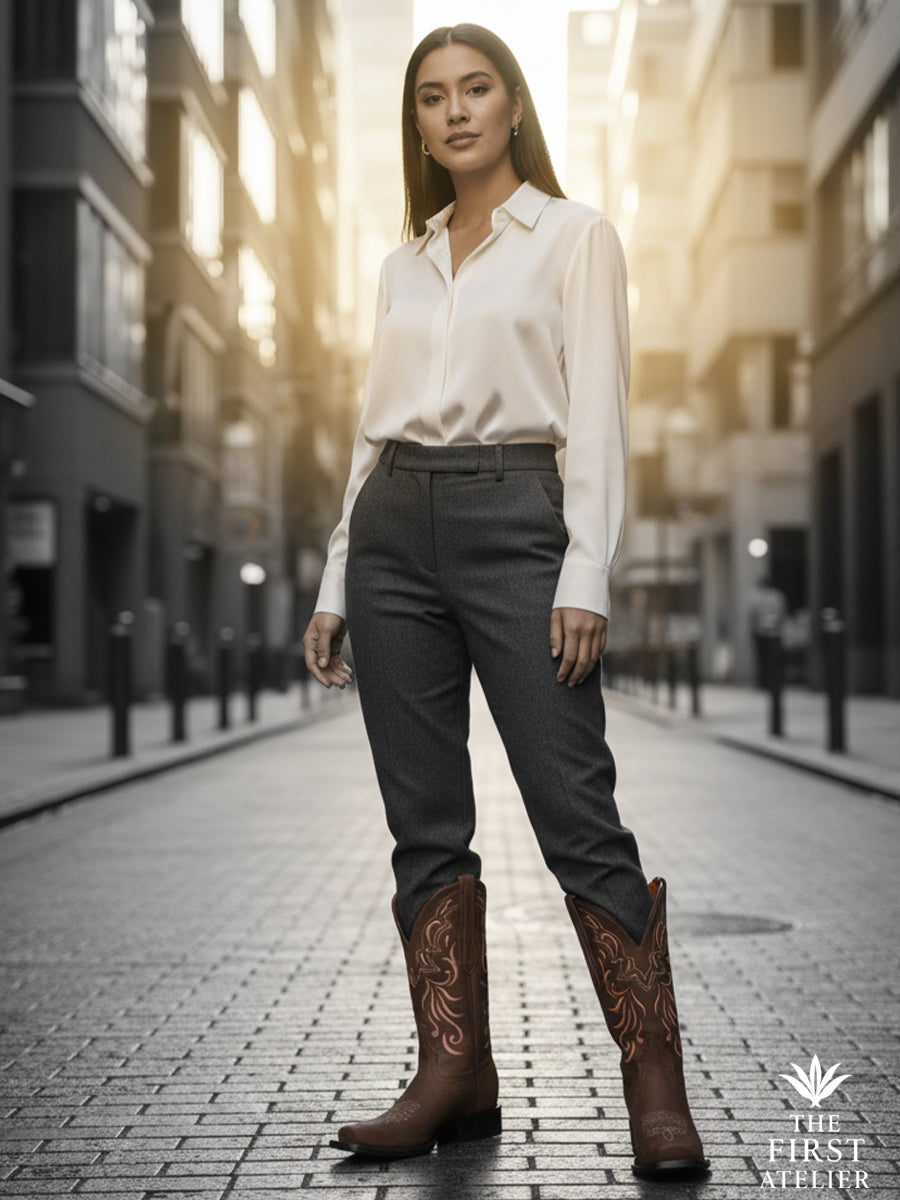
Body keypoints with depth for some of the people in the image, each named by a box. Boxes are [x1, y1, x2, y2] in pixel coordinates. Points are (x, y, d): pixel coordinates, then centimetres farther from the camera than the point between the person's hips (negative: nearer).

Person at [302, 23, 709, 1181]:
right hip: (394, 530, 6)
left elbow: (597, 415, -5)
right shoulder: (404, 263, 18)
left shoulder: (574, 234, 3)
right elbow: (373, 429, 17)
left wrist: (586, 577, -15)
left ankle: (656, 1086, -1)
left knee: (575, 813, -9)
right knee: (425, 823, 4)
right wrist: (335, 584, 12)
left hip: (513, 520, -5)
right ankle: (455, 1077, 11)